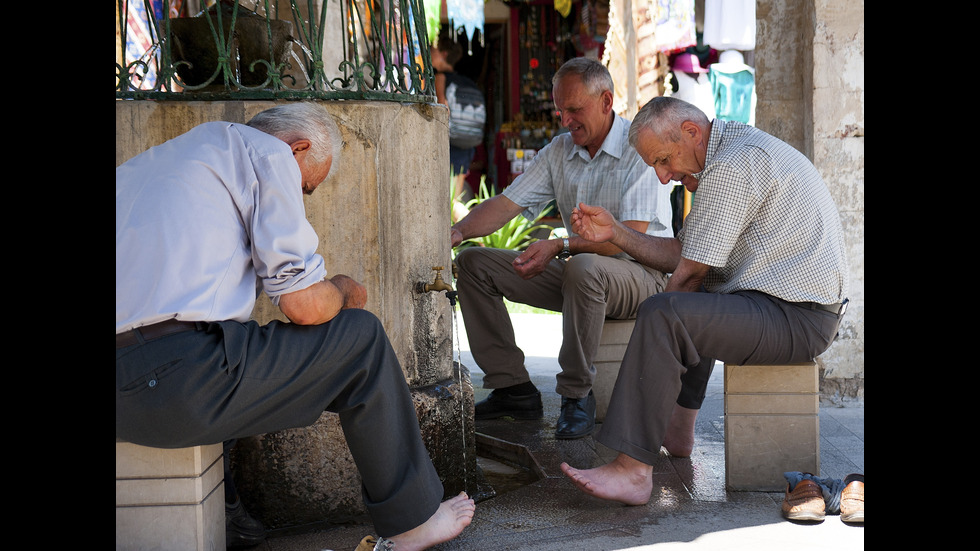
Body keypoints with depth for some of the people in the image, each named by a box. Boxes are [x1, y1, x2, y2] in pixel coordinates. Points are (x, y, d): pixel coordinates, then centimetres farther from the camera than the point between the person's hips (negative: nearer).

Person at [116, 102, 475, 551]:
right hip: (175, 385, -9)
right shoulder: (267, 152, 2)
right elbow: (305, 305, -5)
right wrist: (343, 291, 18)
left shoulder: (152, 159, 27)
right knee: (362, 336, 6)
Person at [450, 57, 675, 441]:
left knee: (582, 267, -42)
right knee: (473, 263, -2)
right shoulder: (560, 150, 7)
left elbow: (631, 236, -24)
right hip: (578, 273, 8)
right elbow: (508, 203, 3)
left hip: (642, 273, -7)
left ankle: (577, 394, -24)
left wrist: (560, 246, -35)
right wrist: (459, 231, -16)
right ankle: (514, 389, -4)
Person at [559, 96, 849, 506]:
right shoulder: (737, 154, 17)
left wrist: (653, 330, -2)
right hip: (799, 307, 12)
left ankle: (632, 470, -29)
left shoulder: (731, 166, -18)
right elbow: (679, 253, 16)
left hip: (795, 318, -12)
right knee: (689, 306, 31)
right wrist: (614, 233, 6)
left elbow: (690, 272, -15)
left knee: (663, 315, -27)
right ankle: (677, 429, 34)